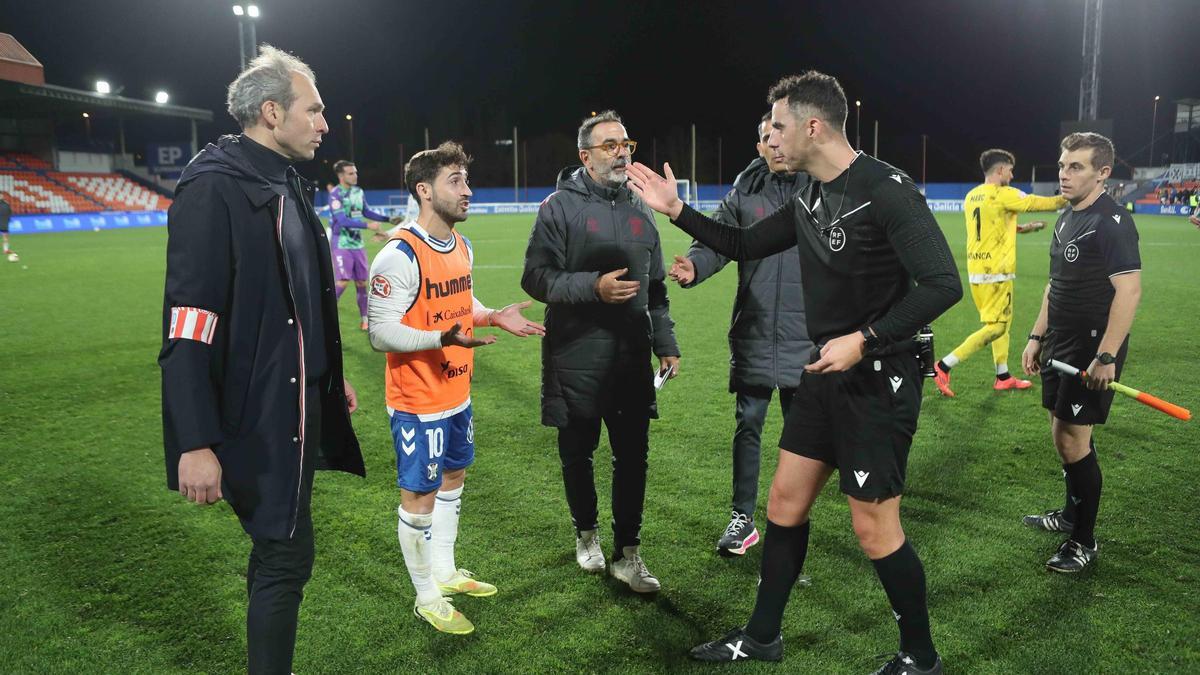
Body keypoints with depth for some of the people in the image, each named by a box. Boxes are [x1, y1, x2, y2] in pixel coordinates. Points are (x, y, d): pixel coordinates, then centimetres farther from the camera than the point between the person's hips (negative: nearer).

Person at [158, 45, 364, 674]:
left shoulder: (288, 183, 12)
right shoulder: (213, 187, -17)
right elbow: (186, 329, -21)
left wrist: (330, 380, 23)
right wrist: (195, 443, -23)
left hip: (300, 406, 9)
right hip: (256, 416, -9)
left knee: (280, 551, 17)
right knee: (286, 554, 0)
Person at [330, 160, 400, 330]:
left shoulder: (358, 192, 7)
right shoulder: (335, 195, -15)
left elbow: (366, 212, 19)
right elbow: (342, 220, -24)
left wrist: (388, 219, 14)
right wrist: (368, 225, -27)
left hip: (358, 244, 6)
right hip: (342, 245, -6)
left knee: (361, 282, 8)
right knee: (344, 281, -13)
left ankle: (365, 320, 16)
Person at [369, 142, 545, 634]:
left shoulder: (463, 247, 7)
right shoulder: (400, 256, -21)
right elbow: (381, 332, -23)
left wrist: (493, 316, 5)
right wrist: (443, 338, -35)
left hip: (457, 394, 9)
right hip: (418, 403, -9)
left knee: (453, 478, 21)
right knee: (420, 496, 3)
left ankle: (445, 571, 40)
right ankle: (427, 598, 20)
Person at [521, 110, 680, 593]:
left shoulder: (640, 209, 11)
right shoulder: (561, 206, -4)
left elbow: (656, 286, 17)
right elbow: (536, 277, -9)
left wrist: (666, 343, 14)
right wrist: (594, 286, -20)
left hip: (632, 355, 4)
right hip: (576, 358, -4)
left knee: (633, 453, 4)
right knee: (578, 452, 10)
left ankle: (627, 552, 18)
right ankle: (586, 533, 33)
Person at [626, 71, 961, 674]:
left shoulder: (886, 190, -19)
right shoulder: (809, 197, 8)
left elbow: (943, 284, -23)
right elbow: (744, 245, 19)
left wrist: (864, 340, -26)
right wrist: (676, 210, 13)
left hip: (879, 381, -8)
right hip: (825, 375, 9)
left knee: (875, 529, 1)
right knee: (785, 502, 14)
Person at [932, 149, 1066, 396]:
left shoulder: (971, 196, 11)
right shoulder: (1004, 194, -12)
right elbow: (1042, 203, -2)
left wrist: (1022, 228, 26)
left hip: (976, 269, 9)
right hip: (996, 272, -9)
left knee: (1001, 321, 18)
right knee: (995, 327, -4)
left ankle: (1003, 377, 23)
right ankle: (943, 366, -11)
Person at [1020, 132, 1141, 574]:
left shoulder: (1112, 222, -17)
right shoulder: (1067, 218, 11)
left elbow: (1129, 291, -23)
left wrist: (1106, 357, -25)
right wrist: (1037, 337, 17)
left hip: (1092, 350, -9)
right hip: (1061, 346, 9)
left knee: (1073, 439, -4)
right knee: (1062, 434, 17)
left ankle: (1084, 541, 10)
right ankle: (1072, 513, 35)